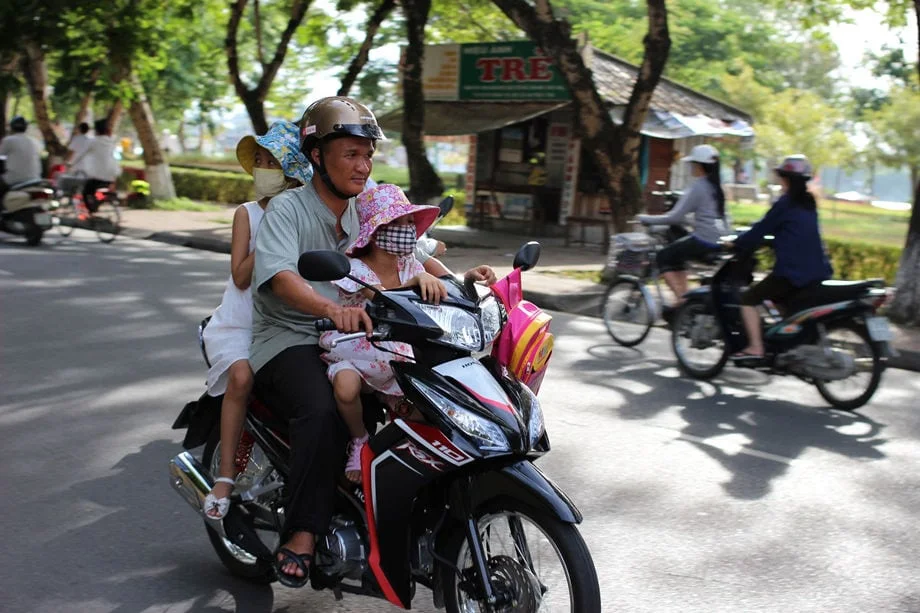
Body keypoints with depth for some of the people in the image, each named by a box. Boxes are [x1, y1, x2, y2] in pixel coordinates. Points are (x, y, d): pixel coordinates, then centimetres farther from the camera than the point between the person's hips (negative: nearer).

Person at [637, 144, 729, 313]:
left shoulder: (698, 187, -14)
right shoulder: (716, 185, 12)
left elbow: (676, 216, -16)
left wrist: (647, 219, -7)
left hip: (703, 241, -9)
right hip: (719, 241, 9)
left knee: (663, 257, 3)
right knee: (676, 253, 26)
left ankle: (681, 299, -4)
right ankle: (684, 297, 21)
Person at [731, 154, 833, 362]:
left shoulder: (785, 203, -9)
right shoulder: (809, 203, 15)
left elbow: (762, 228, -8)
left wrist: (737, 244, 5)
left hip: (793, 272, -8)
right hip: (817, 271, 8)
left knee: (748, 299, -2)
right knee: (778, 297, 30)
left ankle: (755, 348, -10)